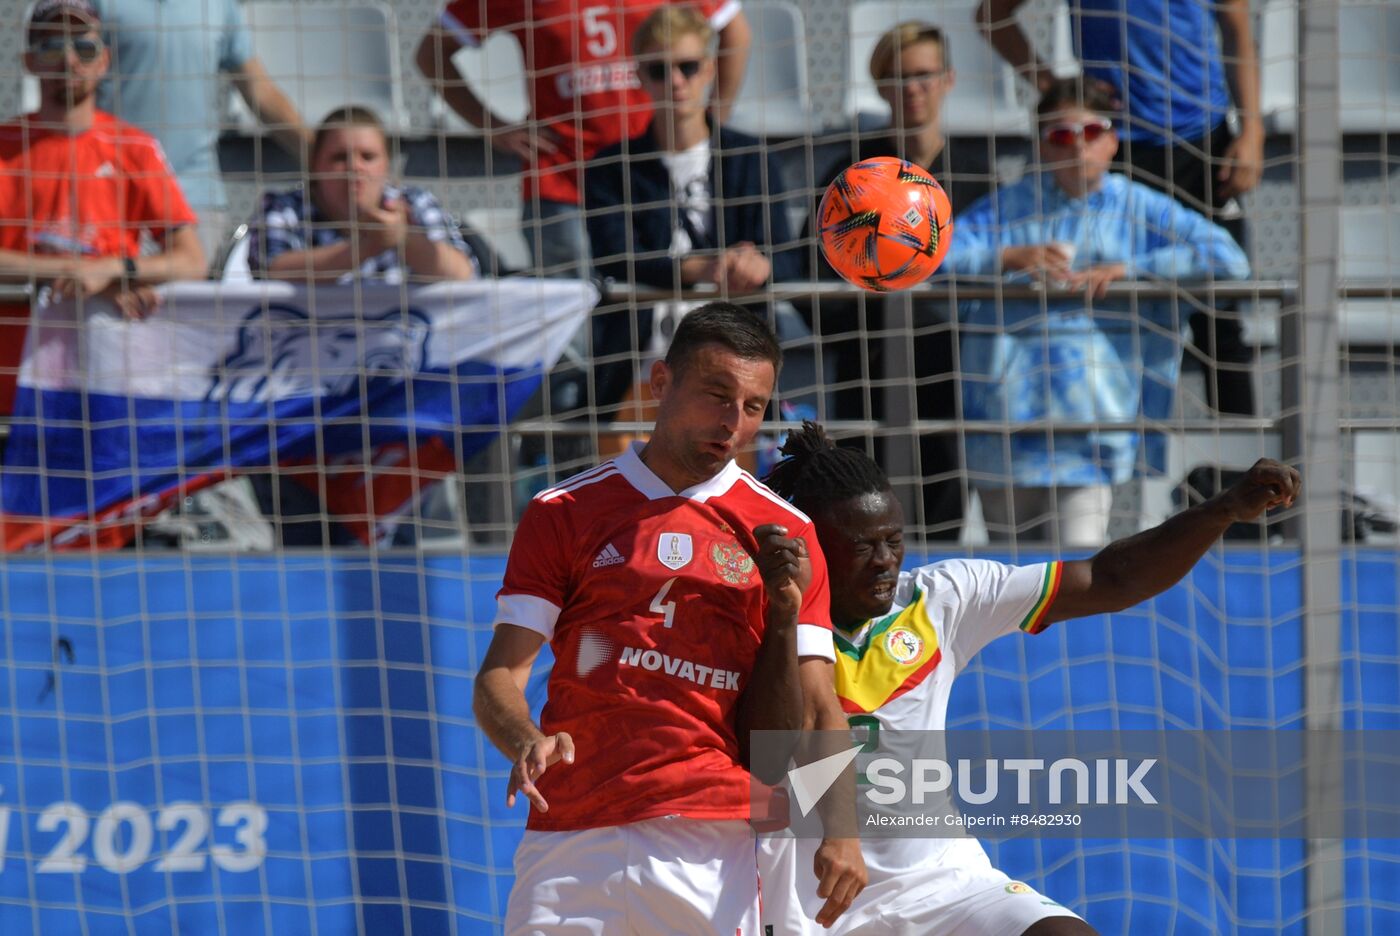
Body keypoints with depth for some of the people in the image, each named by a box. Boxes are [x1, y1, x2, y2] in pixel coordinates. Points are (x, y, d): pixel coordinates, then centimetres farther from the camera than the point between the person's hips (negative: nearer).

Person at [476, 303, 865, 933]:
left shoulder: (784, 536, 10)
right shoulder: (563, 513, 10)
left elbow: (815, 714, 8)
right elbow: (498, 679, 4)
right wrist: (527, 741, -16)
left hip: (710, 845, -1)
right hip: (566, 842, 1)